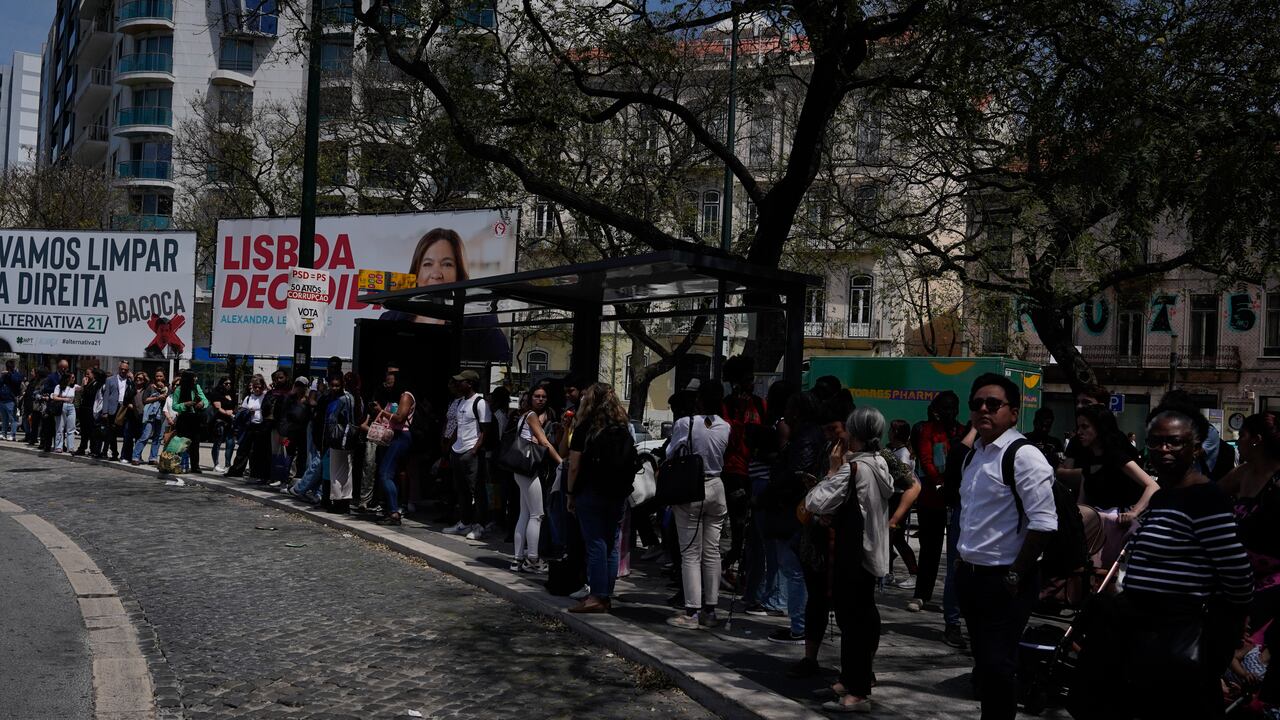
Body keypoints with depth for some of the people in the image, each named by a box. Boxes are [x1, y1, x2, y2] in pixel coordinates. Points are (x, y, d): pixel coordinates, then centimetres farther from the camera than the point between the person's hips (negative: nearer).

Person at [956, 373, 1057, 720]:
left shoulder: (1024, 457, -16)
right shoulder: (974, 454, 11)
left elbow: (1043, 523, -22)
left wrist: (1014, 576, -16)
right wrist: (963, 561, 14)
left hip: (1004, 581, -8)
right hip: (971, 575, 8)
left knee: (996, 667, -3)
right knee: (983, 662, 18)